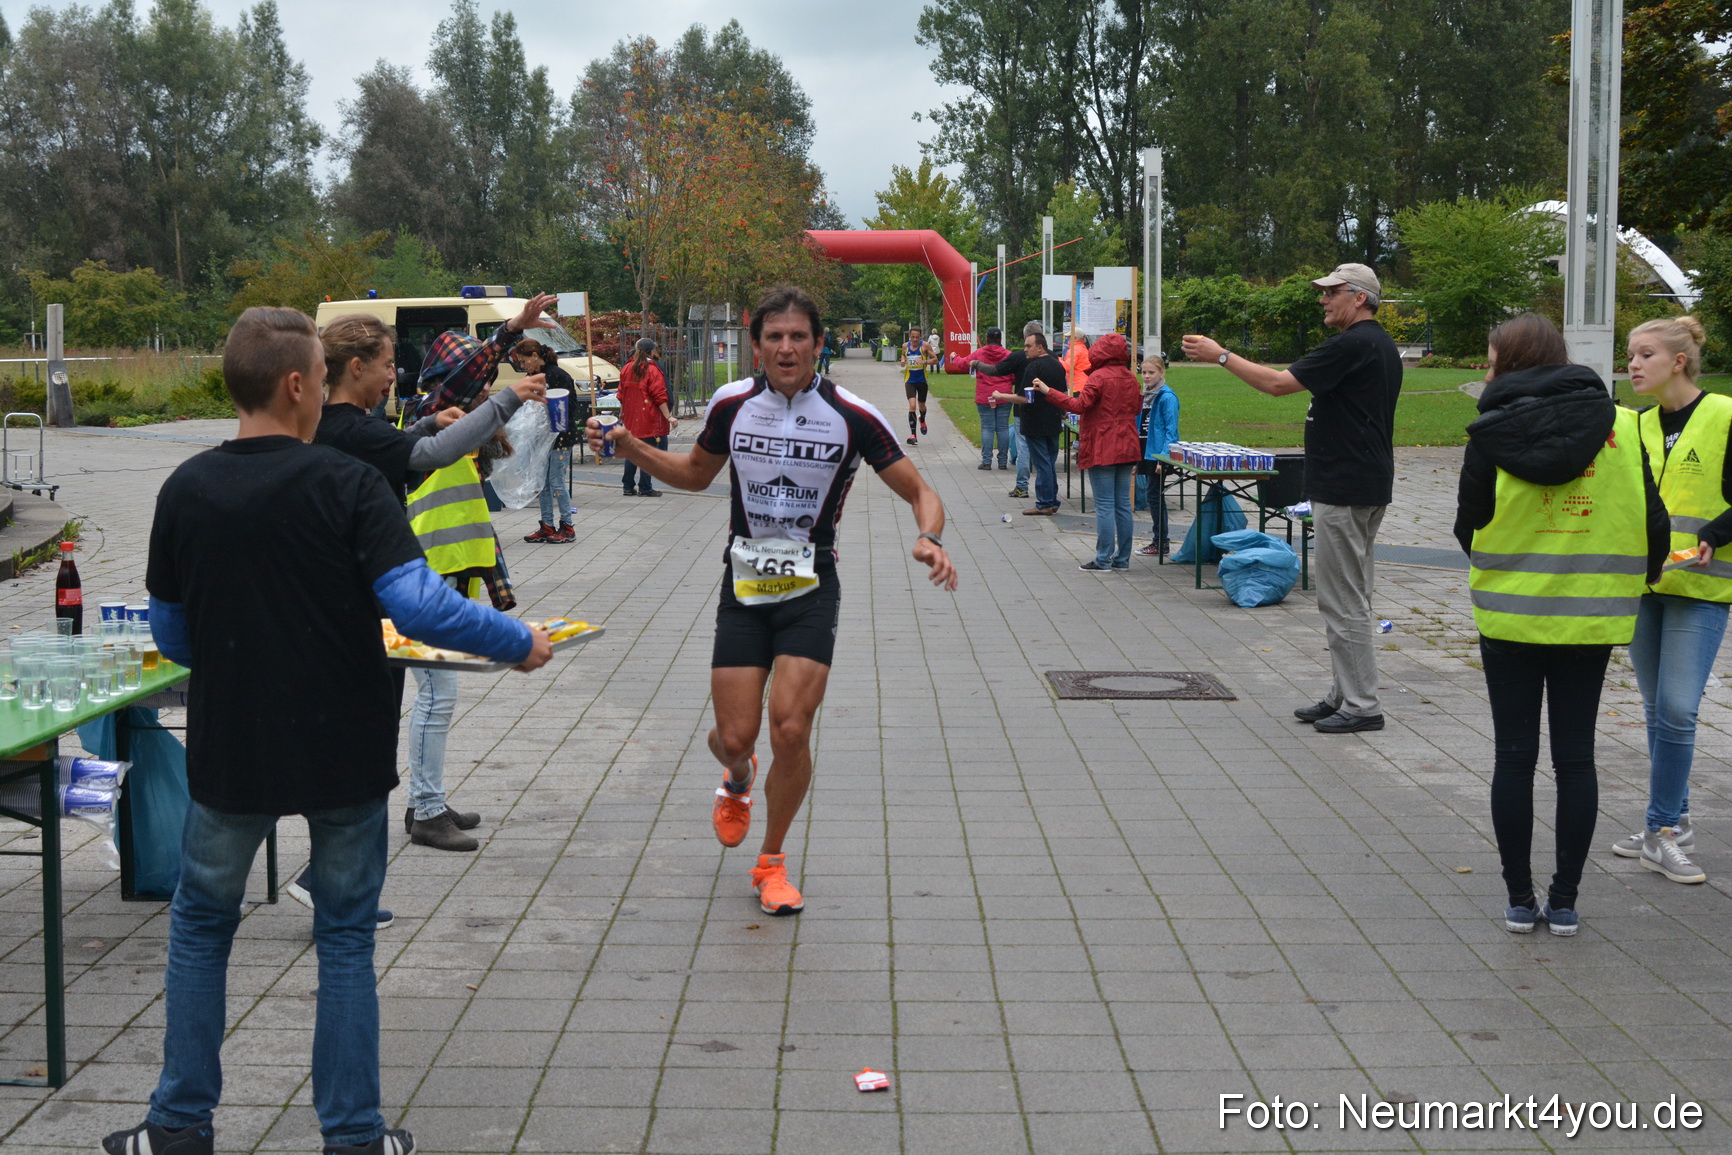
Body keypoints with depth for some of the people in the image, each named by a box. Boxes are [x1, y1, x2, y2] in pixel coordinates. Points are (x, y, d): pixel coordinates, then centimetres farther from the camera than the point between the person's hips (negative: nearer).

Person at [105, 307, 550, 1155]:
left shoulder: (186, 490, -3)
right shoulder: (345, 483, -13)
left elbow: (171, 634, 5)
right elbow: (418, 607, -22)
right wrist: (519, 642, -9)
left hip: (230, 750, 2)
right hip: (344, 749, -2)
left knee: (200, 925, 19)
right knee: (345, 936, 11)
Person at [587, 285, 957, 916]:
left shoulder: (853, 416, -10)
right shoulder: (731, 404, -2)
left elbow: (921, 493, -4)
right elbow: (695, 473, 17)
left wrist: (929, 540, -26)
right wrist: (629, 446, 2)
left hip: (810, 590, -2)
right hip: (743, 586, 2)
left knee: (790, 728, -14)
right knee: (735, 737, -3)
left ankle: (771, 862, 11)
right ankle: (738, 779, 39)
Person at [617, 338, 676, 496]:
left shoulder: (626, 369, 7)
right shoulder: (653, 370, -11)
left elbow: (621, 395, 14)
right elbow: (659, 397, -14)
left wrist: (622, 413, 27)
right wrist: (668, 416, -12)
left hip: (630, 419, 6)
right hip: (649, 420, -6)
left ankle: (628, 487, 15)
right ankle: (645, 488, -1)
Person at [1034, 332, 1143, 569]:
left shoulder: (1098, 377, -13)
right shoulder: (1131, 379, 10)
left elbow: (1079, 405, -22)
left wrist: (1048, 392, -21)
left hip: (1102, 450, -7)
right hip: (1126, 449, 7)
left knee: (1104, 505, -5)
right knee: (1123, 505, 9)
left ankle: (1103, 559, -3)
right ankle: (1122, 558, 13)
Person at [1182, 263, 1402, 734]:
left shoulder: (1352, 345, -17)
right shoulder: (1382, 346, 16)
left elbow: (1278, 383, -20)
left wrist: (1220, 355, -11)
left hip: (1343, 492, -11)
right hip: (1368, 486, 11)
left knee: (1343, 600, -6)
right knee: (1348, 597, 15)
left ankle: (1362, 706, -2)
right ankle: (1344, 696, 21)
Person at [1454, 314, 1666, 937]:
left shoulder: (1491, 435, -8)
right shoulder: (1618, 425, -3)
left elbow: (1468, 526, 0)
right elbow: (1653, 522, -1)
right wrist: (1632, 585, 15)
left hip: (1510, 613, -1)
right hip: (1592, 615, 2)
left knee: (1514, 756, 7)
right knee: (1575, 757, 10)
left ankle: (1520, 900, 12)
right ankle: (1564, 901, 14)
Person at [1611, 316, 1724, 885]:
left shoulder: (1722, 417, -8)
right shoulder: (1641, 425, 10)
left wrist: (1710, 537, -20)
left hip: (1701, 587, -6)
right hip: (1643, 582, 6)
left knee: (1677, 708, -12)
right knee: (1657, 708, 11)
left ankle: (1661, 829, -2)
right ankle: (1674, 822, 23)